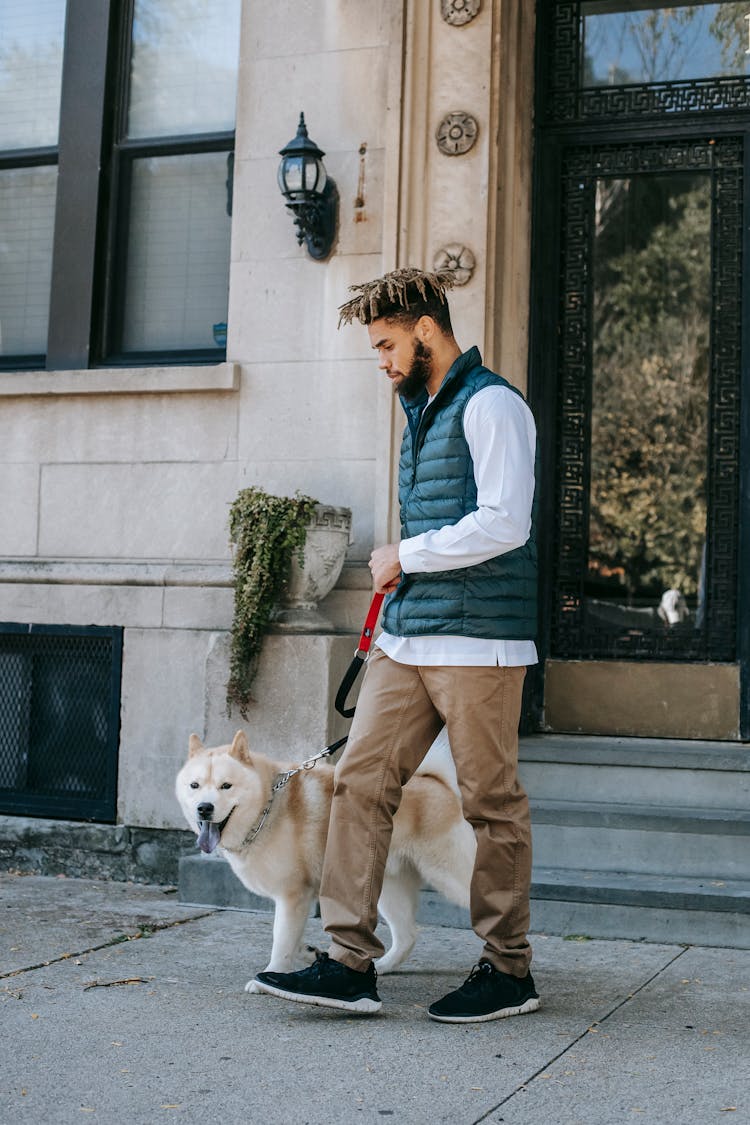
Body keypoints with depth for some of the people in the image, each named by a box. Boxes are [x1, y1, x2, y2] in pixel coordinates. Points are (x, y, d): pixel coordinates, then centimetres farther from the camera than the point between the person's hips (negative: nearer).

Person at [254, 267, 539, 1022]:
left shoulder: (490, 405, -8)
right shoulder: (422, 410, 21)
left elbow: (504, 523, -17)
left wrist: (404, 557, -8)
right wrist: (401, 571, 12)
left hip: (476, 639, -9)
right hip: (405, 637, 9)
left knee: (491, 804, 0)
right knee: (360, 781, 0)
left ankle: (508, 971, 13)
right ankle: (350, 964, 3)